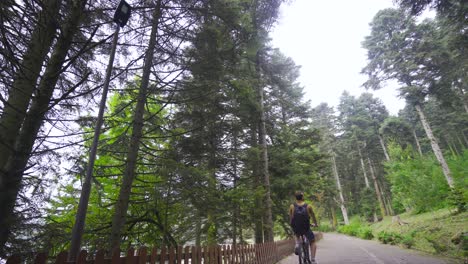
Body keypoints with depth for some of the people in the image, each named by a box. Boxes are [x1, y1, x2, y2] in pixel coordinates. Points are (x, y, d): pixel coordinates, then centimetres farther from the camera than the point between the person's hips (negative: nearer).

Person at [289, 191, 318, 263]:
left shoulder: (292, 206, -3)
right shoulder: (308, 206, -5)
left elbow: (290, 218, 8)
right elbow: (313, 217, 9)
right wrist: (315, 224, 29)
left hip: (296, 229, 1)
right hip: (306, 228, -1)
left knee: (297, 235, 36)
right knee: (312, 242, 23)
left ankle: (297, 244, 9)